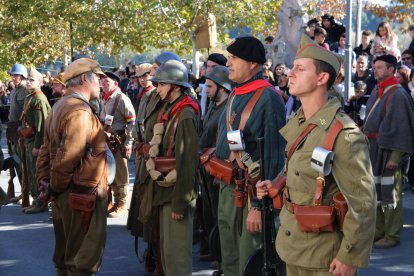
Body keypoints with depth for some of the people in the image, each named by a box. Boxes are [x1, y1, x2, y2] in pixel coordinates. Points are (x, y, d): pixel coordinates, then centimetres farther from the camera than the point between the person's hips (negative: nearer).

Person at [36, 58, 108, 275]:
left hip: (65, 193, 10)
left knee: (65, 255, 20)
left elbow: (46, 150, 13)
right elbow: (68, 157, -26)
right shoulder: (80, 111, -20)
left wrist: (44, 182, 11)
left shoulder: (60, 106, 11)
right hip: (81, 195, -10)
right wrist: (55, 187, -13)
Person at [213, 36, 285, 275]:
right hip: (226, 190, 8)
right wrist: (221, 180, 16)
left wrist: (259, 204, -23)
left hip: (251, 194, -8)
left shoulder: (268, 98, -16)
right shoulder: (235, 95, 10)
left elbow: (273, 156, -21)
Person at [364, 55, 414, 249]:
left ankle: (392, 235, 7)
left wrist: (395, 156, -21)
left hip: (388, 151, -8)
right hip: (373, 148, 8)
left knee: (389, 194, -1)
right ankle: (379, 230, 24)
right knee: (375, 191, 13)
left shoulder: (397, 94, -14)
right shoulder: (377, 91, 11)